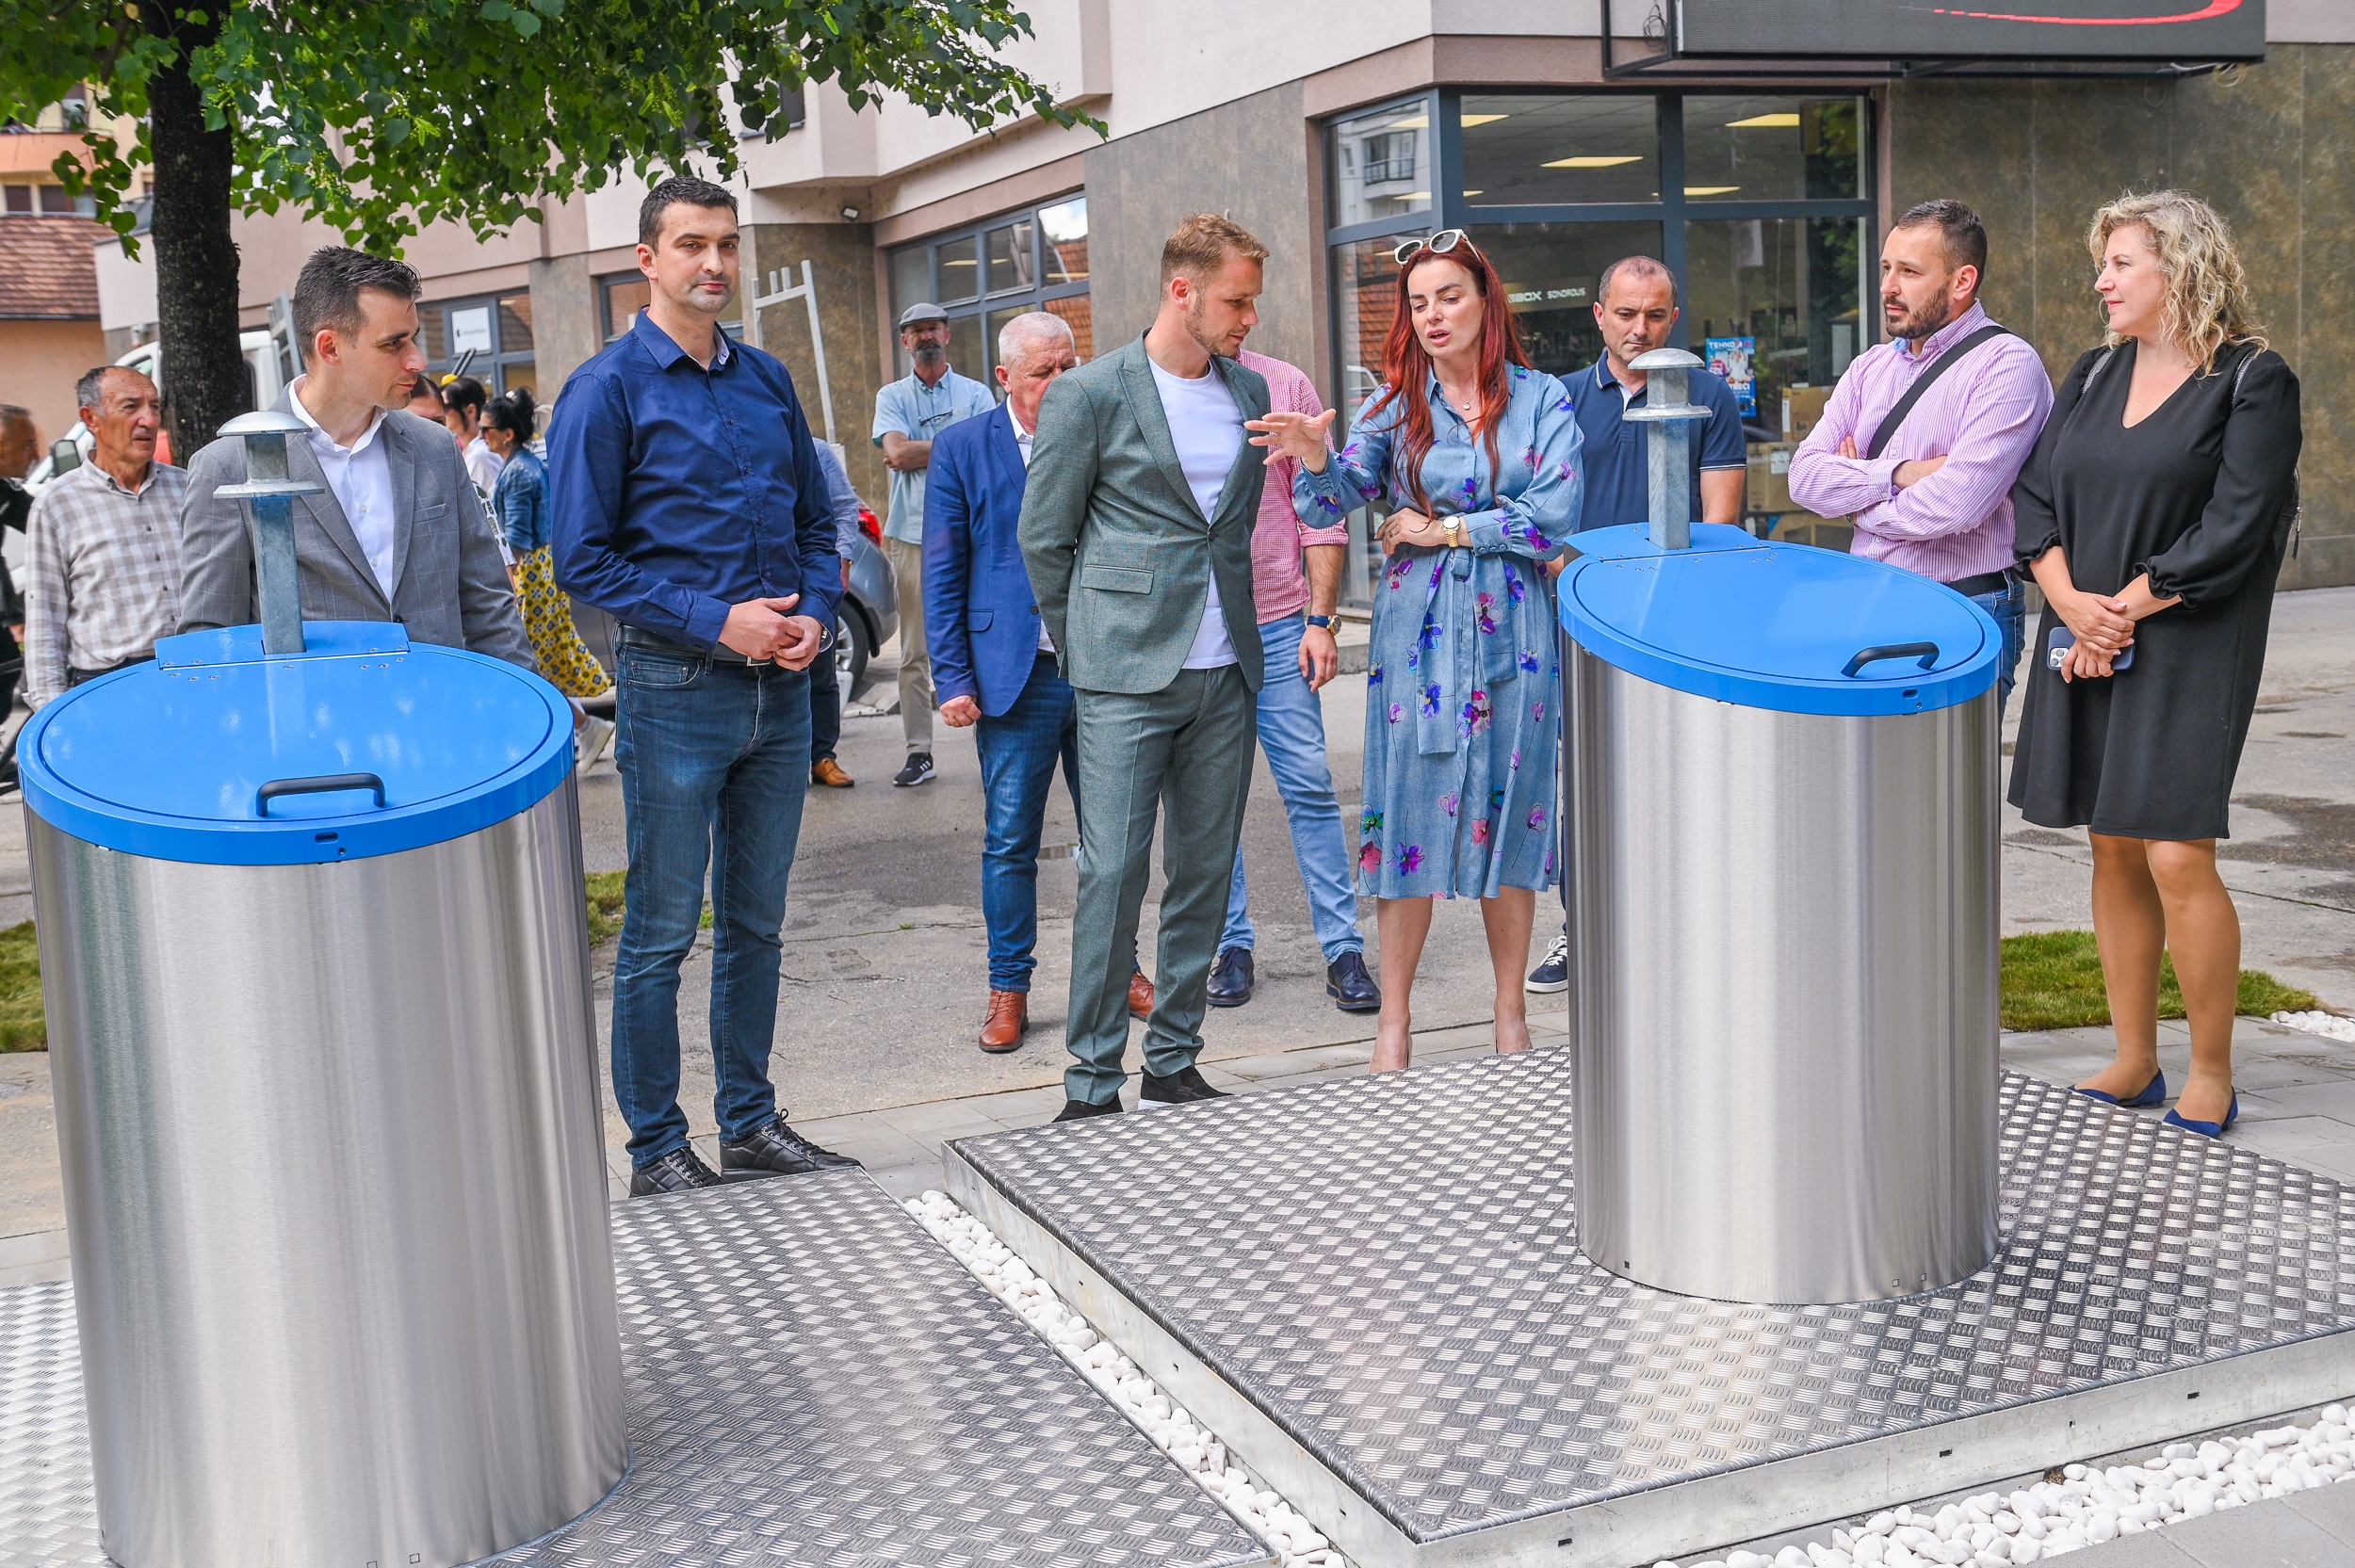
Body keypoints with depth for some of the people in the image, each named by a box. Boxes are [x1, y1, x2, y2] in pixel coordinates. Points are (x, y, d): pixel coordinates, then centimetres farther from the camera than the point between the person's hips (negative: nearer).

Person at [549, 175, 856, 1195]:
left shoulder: (768, 380, 12)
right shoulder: (608, 389, -6)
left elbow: (816, 521, 17)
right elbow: (583, 558, -10)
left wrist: (814, 614, -3)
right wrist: (716, 621, -17)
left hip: (780, 688, 6)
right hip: (677, 688, -6)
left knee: (756, 921, 14)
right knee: (662, 931, 1)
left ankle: (751, 1125, 26)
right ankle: (656, 1150, 12)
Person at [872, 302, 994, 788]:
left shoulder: (975, 394, 10)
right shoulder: (892, 397, 13)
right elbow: (896, 451, -5)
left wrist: (917, 452, -7)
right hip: (912, 535, 1)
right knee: (914, 652, 0)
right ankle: (919, 752, 3)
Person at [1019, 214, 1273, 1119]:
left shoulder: (1249, 390, 12)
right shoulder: (1091, 395, -5)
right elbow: (1042, 539, 0)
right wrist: (1086, 652, 3)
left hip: (1225, 672, 5)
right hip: (1127, 679, -5)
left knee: (1205, 874, 8)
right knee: (1112, 876, -6)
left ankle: (1173, 1064, 20)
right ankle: (1093, 1082, 4)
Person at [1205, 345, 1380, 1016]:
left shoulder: (1286, 387, 3)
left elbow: (1320, 513, 3)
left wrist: (1320, 619, -4)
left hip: (1276, 624, -1)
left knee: (1308, 784, -1)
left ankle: (1343, 948, 7)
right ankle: (1232, 945, 18)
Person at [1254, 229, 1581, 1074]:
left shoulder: (1542, 400, 3)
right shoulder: (1397, 404, 5)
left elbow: (1555, 515, -8)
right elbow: (1341, 494, -8)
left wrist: (1446, 529, -8)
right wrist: (1314, 458, -29)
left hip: (1514, 632, 0)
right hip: (1419, 633, 0)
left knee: (1509, 815, 6)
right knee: (1409, 813, -1)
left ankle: (1511, 1012, 18)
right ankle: (1395, 1017, 8)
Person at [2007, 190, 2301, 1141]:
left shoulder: (2254, 383, -5)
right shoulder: (2095, 375, 13)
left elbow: (2230, 533, -13)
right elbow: (2035, 495, 7)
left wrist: (2125, 610, -13)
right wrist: (2072, 602, -8)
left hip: (2187, 646, -6)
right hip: (2085, 647, 6)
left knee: (2177, 856, -10)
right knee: (2114, 850, 8)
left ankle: (2211, 1075, 5)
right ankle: (2134, 1063, 17)